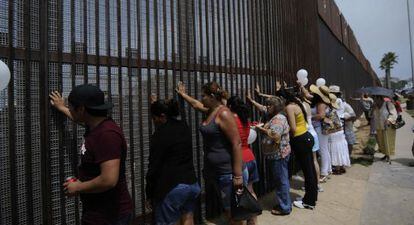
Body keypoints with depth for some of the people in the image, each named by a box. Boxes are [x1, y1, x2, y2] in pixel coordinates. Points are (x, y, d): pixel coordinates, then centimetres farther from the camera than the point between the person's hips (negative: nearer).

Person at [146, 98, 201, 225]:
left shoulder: (160, 134, -13)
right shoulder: (184, 128, 7)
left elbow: (154, 167, -11)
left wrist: (149, 194, 0)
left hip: (172, 187, -7)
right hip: (192, 183, 8)